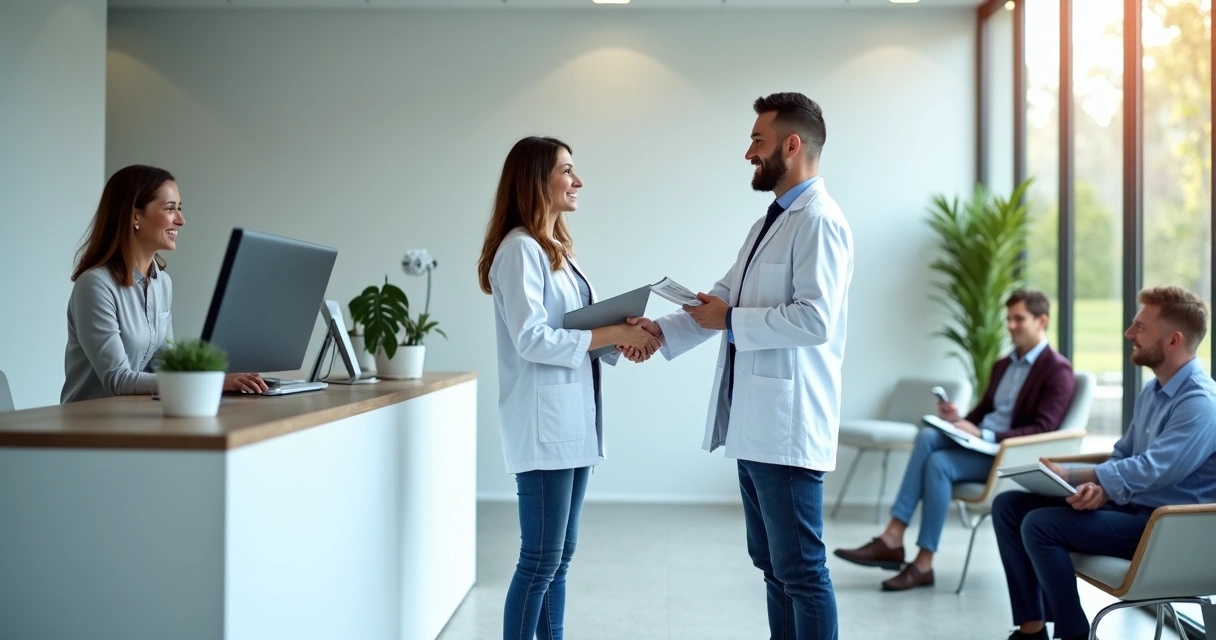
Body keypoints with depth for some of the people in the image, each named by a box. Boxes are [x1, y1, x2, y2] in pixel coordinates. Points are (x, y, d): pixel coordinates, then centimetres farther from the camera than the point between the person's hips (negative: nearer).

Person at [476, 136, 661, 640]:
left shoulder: (556, 248, 17)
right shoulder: (520, 249, -11)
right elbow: (532, 339, -19)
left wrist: (621, 340, -3)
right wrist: (614, 334, -17)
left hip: (573, 419, 9)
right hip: (545, 423, -9)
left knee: (560, 556, 12)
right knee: (541, 560, -6)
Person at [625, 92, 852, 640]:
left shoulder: (819, 222, -12)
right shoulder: (768, 224, 19)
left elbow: (814, 319, -22)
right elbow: (724, 297, 16)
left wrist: (730, 322, -13)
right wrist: (661, 330, 2)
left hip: (786, 427, -10)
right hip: (753, 427, 10)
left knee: (800, 570, -3)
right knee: (772, 565, 15)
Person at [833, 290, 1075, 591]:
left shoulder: (1057, 371, -5)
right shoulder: (1003, 365, 22)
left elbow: (1042, 430, -15)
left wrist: (984, 435, -23)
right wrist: (960, 421, 0)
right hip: (978, 443, 7)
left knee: (938, 463, -29)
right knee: (928, 436, -24)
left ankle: (924, 563, -25)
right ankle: (892, 538, -31)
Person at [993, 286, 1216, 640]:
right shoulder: (1153, 390, 12)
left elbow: (1149, 471, -27)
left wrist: (1069, 476, -18)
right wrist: (1098, 488, -8)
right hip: (1127, 505, 10)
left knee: (1040, 525, -25)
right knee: (1008, 506, 1)